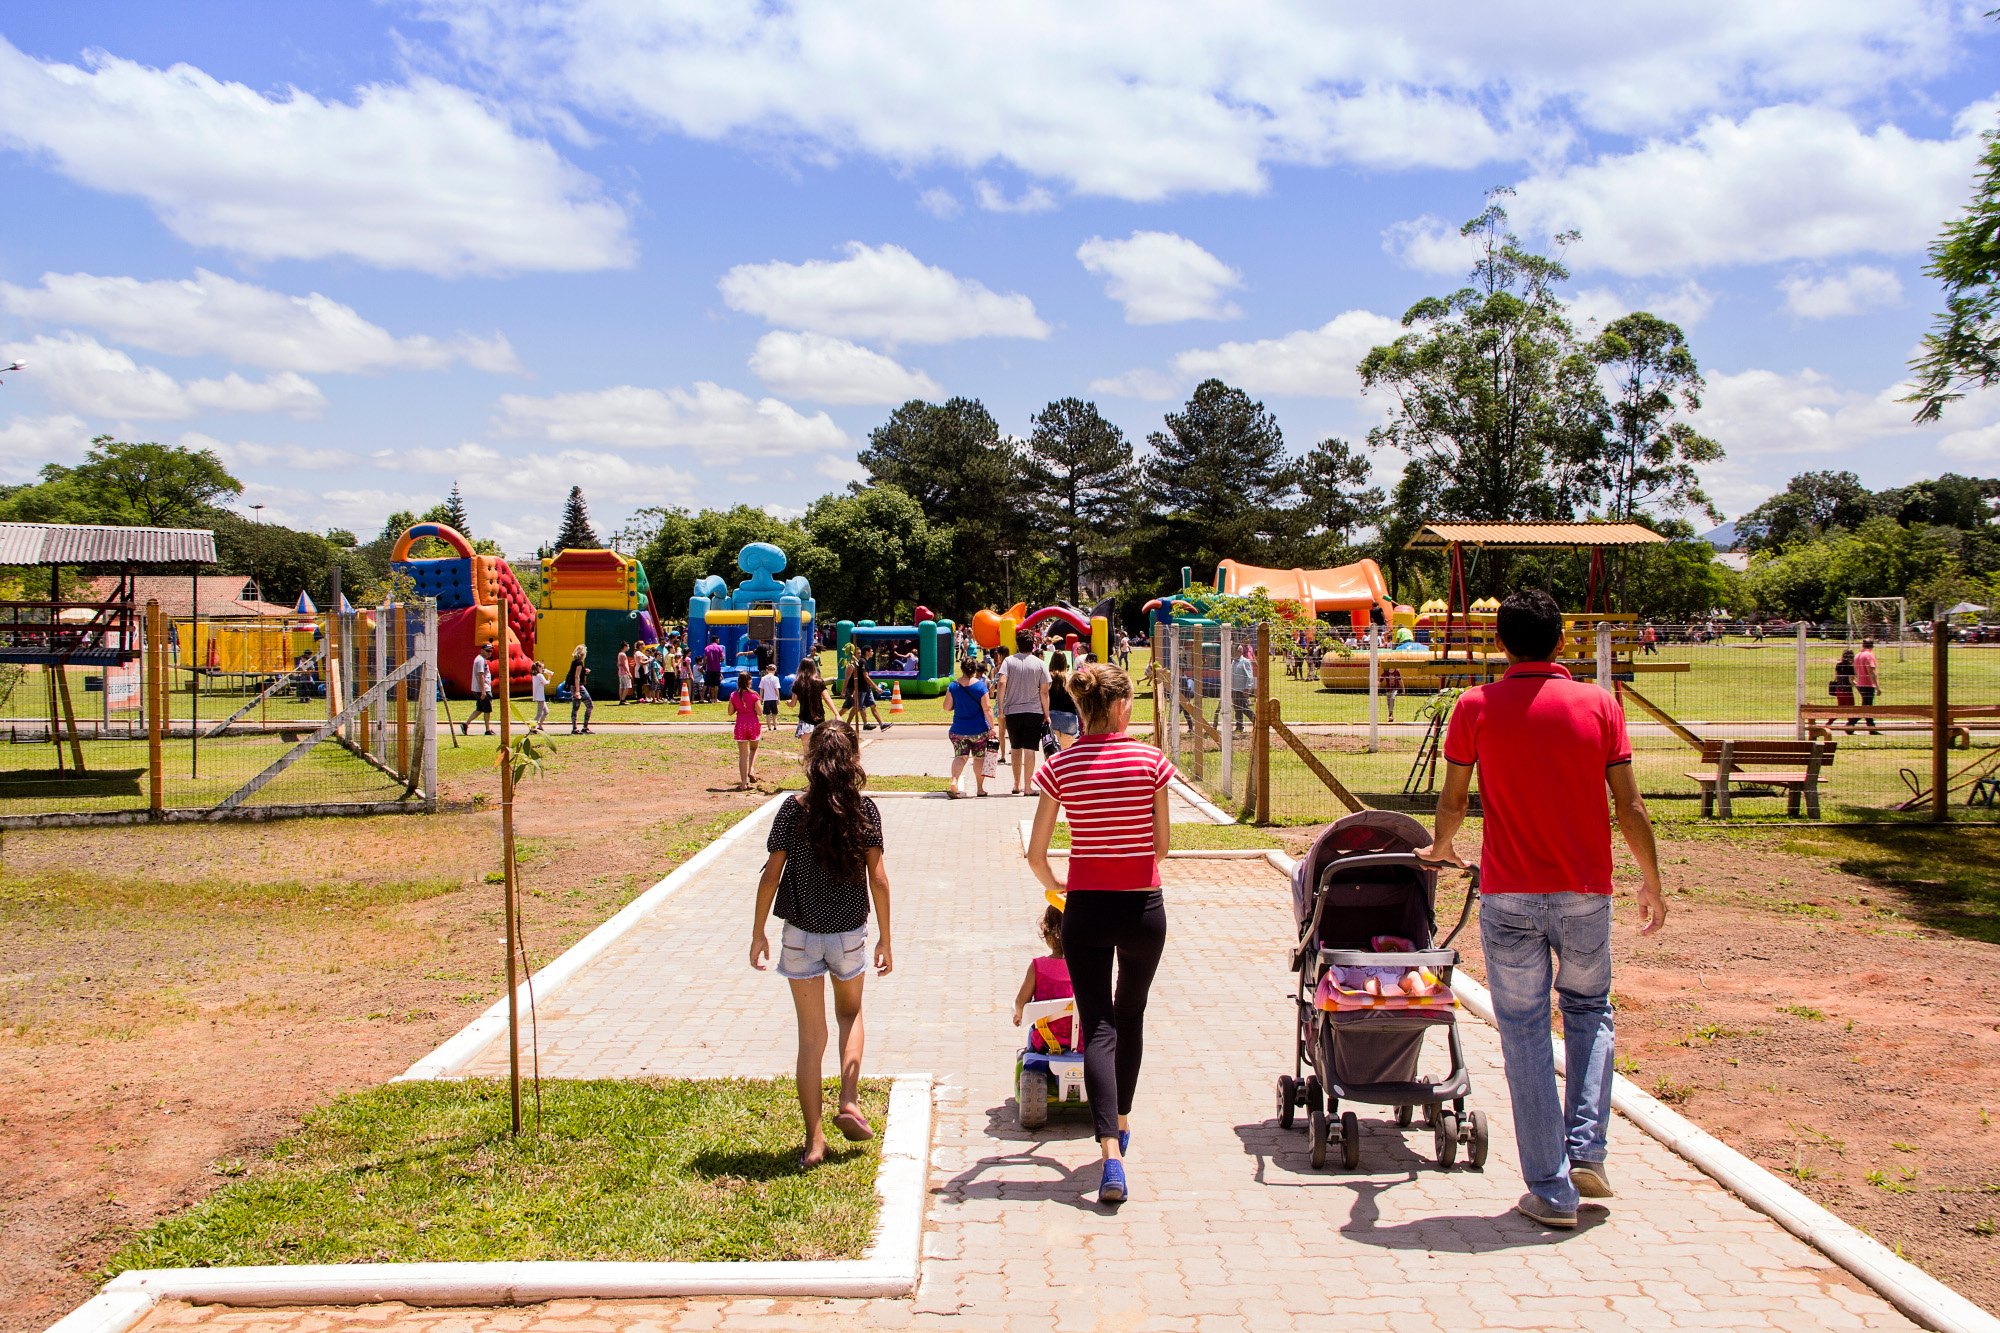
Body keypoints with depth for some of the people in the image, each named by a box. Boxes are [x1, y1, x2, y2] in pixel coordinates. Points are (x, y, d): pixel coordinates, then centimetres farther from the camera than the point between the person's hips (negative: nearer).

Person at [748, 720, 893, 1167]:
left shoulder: (793, 809, -9)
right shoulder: (864, 811, -7)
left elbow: (771, 874, -8)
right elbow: (877, 879, -6)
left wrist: (757, 932, 3)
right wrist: (885, 939, 4)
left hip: (801, 934, -1)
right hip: (850, 932, 1)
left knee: (811, 1034, 8)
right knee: (850, 1013, 27)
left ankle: (814, 1140, 11)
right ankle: (849, 1102, 12)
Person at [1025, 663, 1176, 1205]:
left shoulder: (1060, 766, -5)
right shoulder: (1150, 760, -8)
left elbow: (1036, 853, -3)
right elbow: (1161, 844, -2)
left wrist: (1055, 888, 17)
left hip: (1085, 909, 0)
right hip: (1143, 906, 0)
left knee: (1097, 1026, 0)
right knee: (1130, 1017, 21)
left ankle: (1111, 1151, -14)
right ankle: (1120, 1122, 36)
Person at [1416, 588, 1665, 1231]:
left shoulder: (1476, 707, -3)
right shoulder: (1598, 704, -1)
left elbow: (1453, 799, 5)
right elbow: (1629, 806, 0)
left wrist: (1440, 846, 25)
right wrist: (1652, 883, 12)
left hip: (1509, 894, -1)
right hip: (1585, 891, 1)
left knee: (1525, 1032, 6)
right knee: (1589, 1010, 23)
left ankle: (1551, 1190, 8)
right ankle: (1586, 1151, 13)